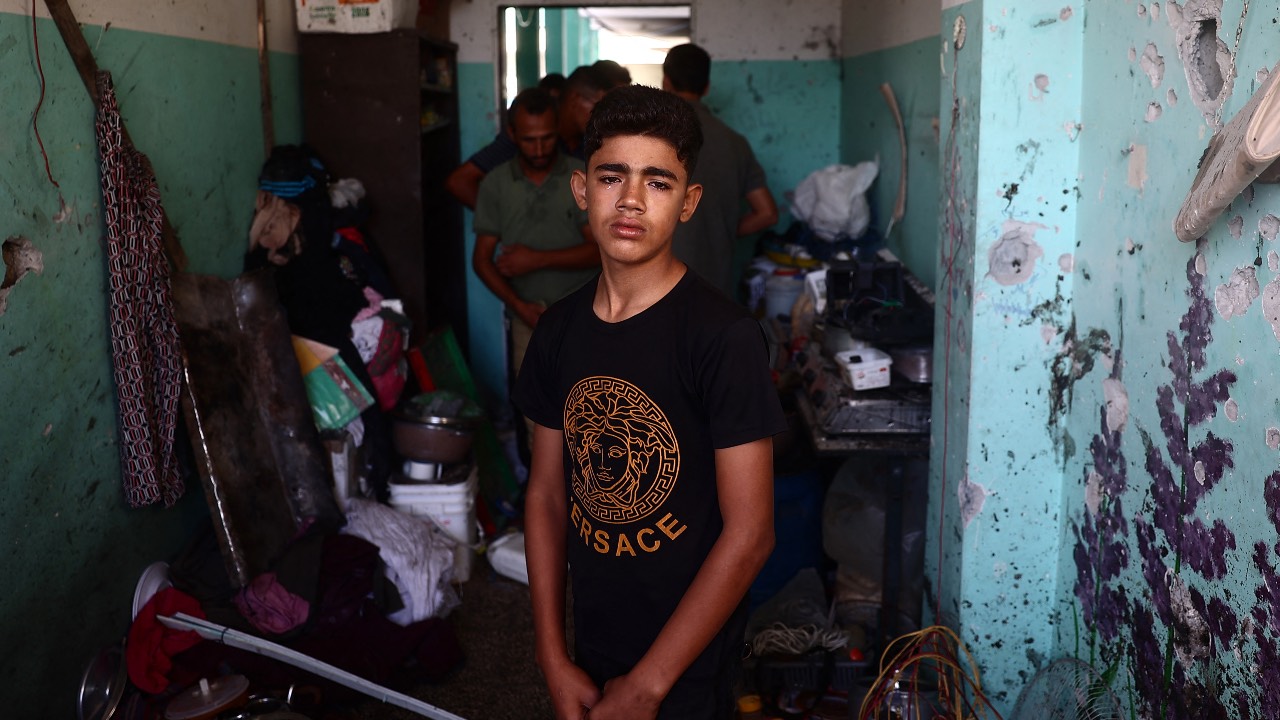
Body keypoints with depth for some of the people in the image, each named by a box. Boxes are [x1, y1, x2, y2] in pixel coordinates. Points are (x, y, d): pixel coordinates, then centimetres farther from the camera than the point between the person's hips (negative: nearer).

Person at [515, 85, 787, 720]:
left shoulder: (725, 335, -19)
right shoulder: (560, 329, -1)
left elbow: (749, 534, -18)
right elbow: (547, 493, 5)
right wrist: (554, 658, 0)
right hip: (591, 649, 5)